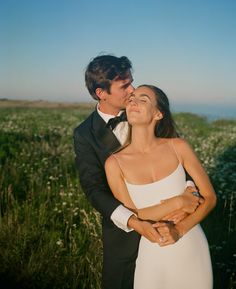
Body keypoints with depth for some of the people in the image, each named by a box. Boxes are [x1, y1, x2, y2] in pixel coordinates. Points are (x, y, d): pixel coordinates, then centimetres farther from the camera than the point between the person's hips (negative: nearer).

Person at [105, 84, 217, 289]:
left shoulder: (178, 147, -10)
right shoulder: (115, 163, -12)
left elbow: (210, 197, -5)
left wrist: (181, 228, -19)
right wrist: (178, 202, -17)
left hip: (192, 247, 1)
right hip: (153, 255, -1)